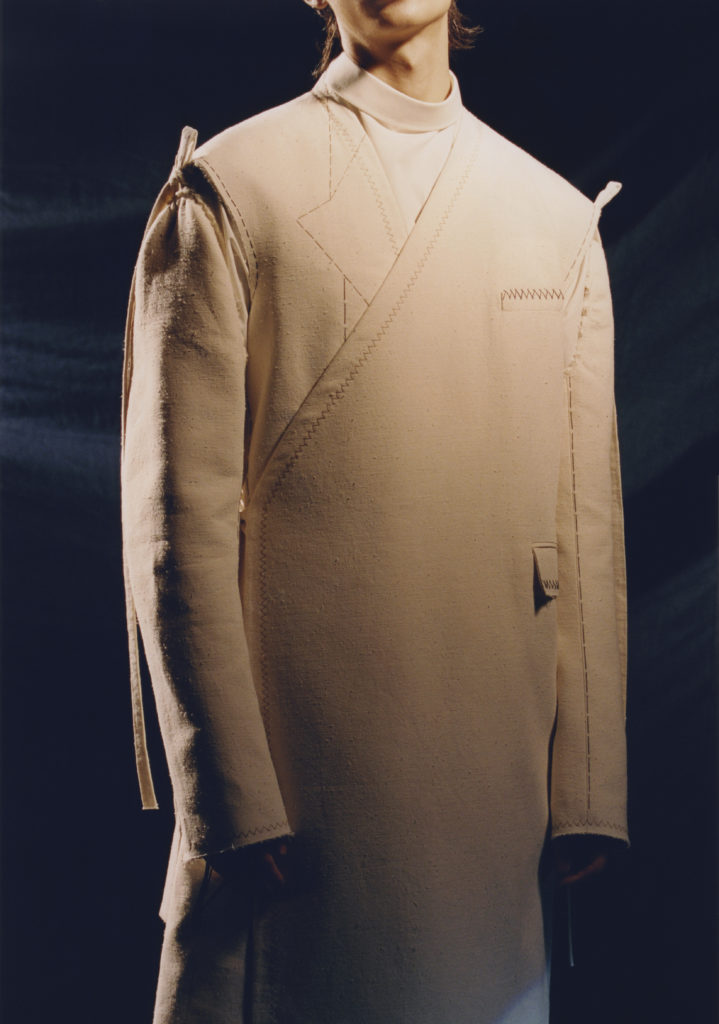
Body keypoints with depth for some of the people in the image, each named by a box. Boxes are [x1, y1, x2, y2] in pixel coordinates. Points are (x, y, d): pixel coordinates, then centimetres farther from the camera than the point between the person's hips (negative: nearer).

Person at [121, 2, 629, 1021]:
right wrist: (229, 803, -10)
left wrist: (588, 793, 3)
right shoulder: (228, 188, 0)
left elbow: (590, 525, 8)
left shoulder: (562, 218, 12)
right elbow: (177, 516, -6)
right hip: (294, 784, -3)